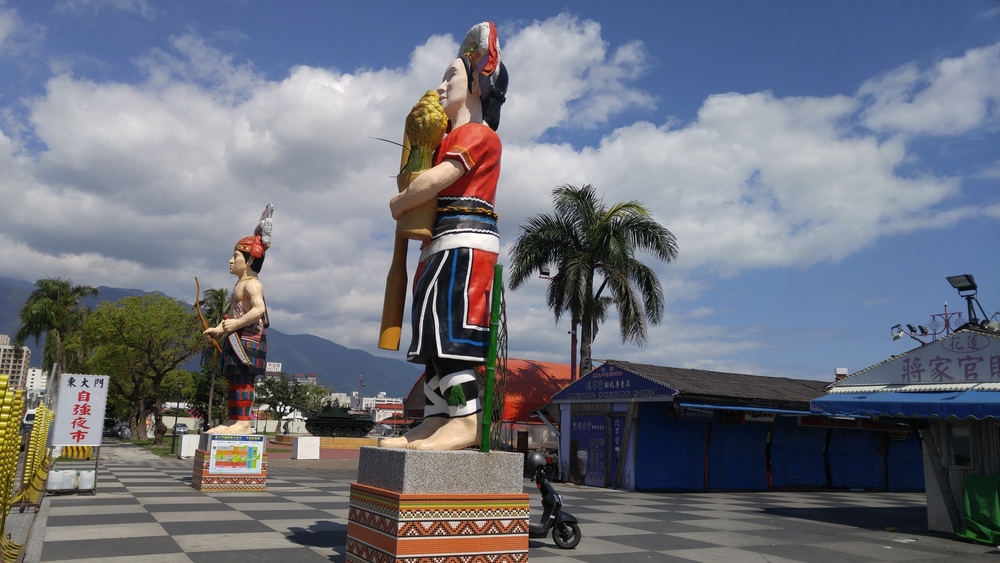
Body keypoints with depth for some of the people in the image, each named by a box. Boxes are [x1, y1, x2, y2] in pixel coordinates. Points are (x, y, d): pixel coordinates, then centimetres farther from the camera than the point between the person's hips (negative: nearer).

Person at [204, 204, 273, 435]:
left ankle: (243, 422, -13)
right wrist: (219, 329, 18)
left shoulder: (251, 283, -12)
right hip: (238, 338, 11)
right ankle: (233, 420, 15)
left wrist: (235, 324, -25)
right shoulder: (241, 284, 21)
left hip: (249, 336, -11)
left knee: (243, 378, -13)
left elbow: (259, 309, -27)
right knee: (235, 378, 11)